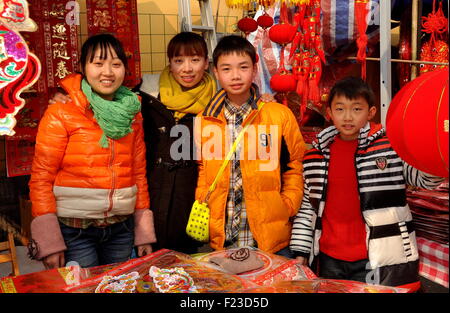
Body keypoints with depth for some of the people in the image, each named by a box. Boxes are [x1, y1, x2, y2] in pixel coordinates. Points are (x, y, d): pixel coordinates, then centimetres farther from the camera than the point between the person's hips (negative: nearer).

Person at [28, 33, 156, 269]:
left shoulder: (132, 115, 6)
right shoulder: (60, 114, -8)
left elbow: (139, 174, 10)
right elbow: (41, 178, -8)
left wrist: (144, 233, 8)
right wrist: (49, 242, -12)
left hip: (121, 231, 4)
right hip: (74, 232, -4)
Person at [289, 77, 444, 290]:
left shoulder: (392, 147, -4)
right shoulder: (316, 156, 6)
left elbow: (428, 178, -8)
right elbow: (307, 206, 11)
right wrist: (300, 252, 8)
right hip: (329, 259, 4)